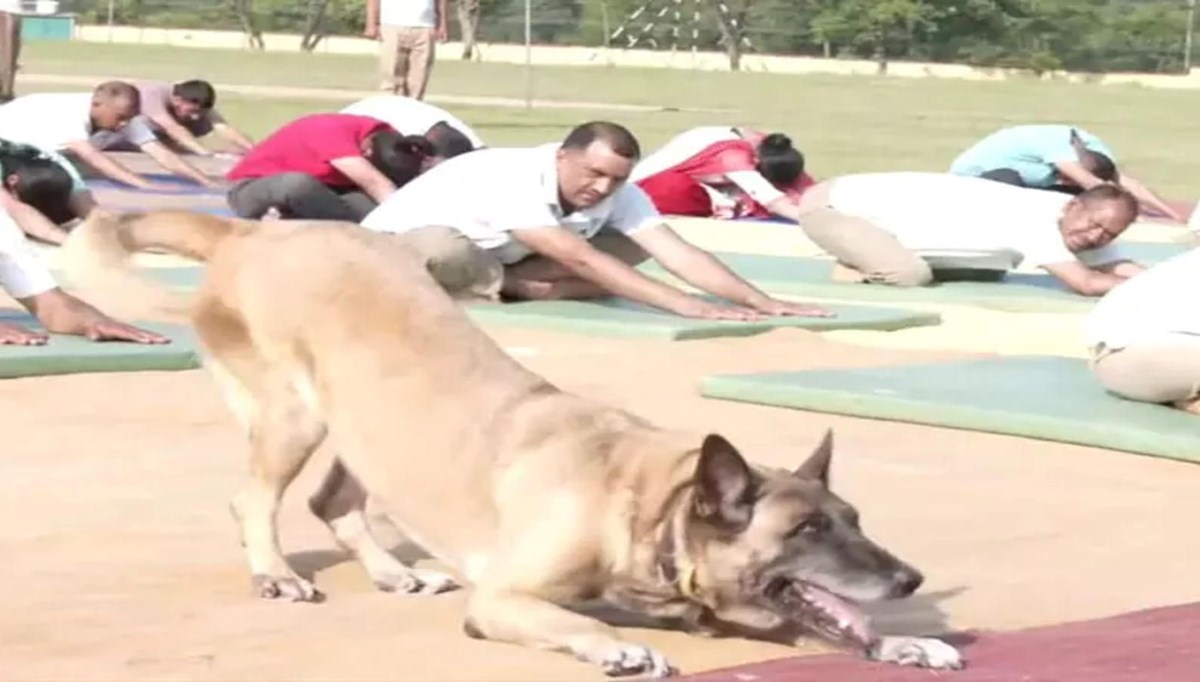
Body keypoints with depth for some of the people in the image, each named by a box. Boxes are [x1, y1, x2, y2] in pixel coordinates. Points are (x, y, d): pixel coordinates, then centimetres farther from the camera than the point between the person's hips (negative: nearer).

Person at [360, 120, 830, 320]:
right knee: (448, 256, -46)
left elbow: (680, 255, -22)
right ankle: (505, 284, -15)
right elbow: (581, 260, -43)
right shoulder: (512, 180, -36)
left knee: (628, 250, -10)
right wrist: (687, 306, -48)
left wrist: (761, 304, -36)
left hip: (496, 257, 7)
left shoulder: (619, 194, -16)